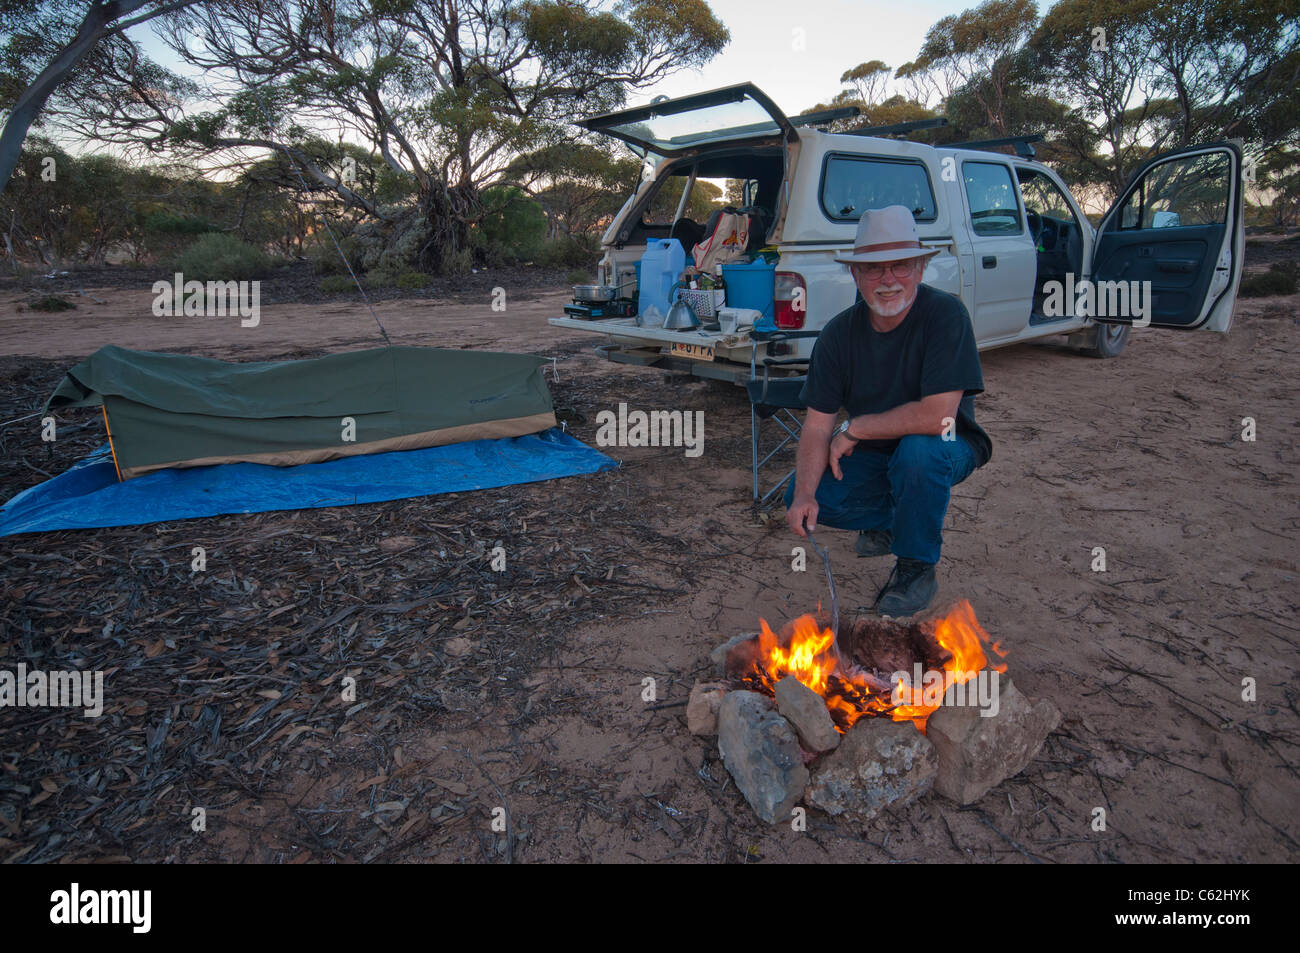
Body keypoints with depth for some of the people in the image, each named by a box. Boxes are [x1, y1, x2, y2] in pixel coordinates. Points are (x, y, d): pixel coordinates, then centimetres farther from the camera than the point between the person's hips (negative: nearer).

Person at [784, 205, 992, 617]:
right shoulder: (839, 332, -11)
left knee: (917, 450, -38)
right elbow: (817, 423, -11)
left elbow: (937, 415, -32)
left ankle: (917, 567, -11)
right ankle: (890, 519, 13)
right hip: (872, 454, 4)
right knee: (800, 497, -17)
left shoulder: (945, 314, -24)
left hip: (944, 448, -4)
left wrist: (854, 429, -22)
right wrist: (805, 494, -26)